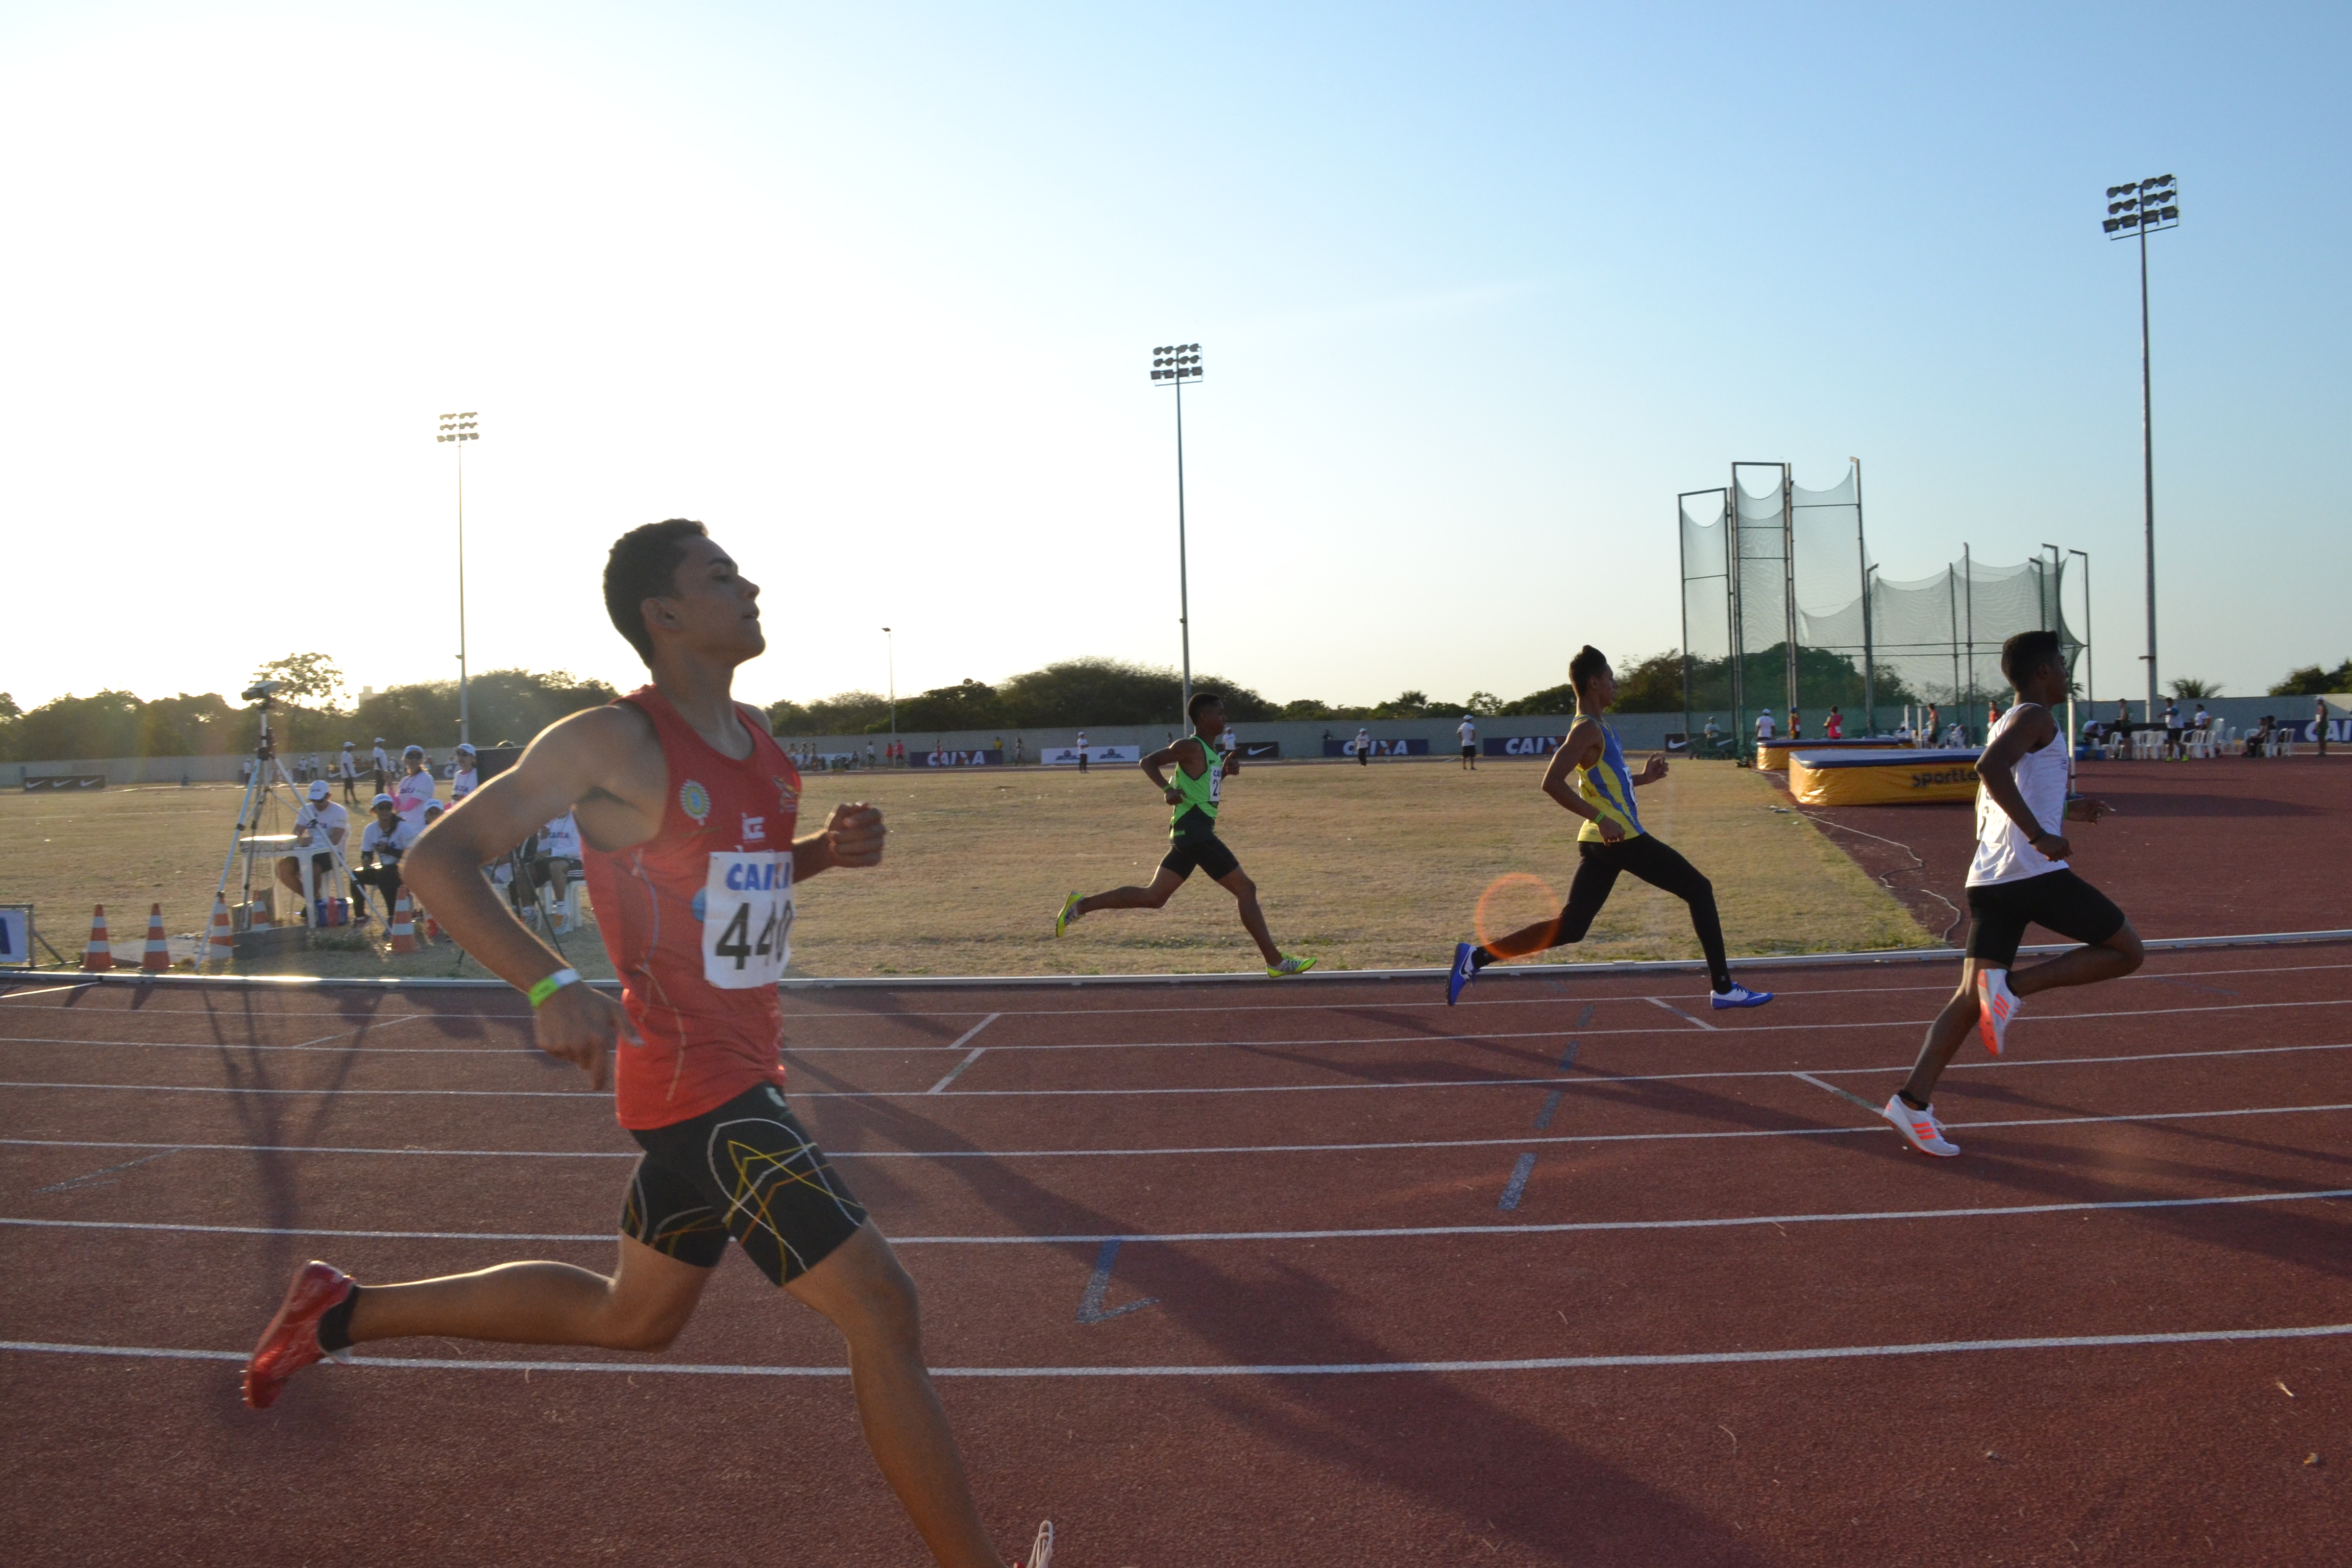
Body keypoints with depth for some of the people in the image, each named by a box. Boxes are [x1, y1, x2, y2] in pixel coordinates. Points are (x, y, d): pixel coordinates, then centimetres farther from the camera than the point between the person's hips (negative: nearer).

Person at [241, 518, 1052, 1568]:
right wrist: (552, 985, -31)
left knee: (634, 1317, 25)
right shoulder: (613, 742, -15)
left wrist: (829, 848, 3)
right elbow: (434, 860, -16)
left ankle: (345, 1312, 38)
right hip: (700, 1087, -10)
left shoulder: (756, 743, 9)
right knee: (882, 1311, -10)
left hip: (739, 1077, 10)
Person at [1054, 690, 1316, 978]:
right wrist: (1167, 789, -26)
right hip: (1194, 829, -10)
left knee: (1153, 897, 8)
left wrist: (1226, 770, 13)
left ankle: (1080, 905, 8)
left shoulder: (1212, 750, 19)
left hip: (1188, 835, 10)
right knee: (1245, 889, -5)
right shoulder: (1191, 747, -9)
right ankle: (1275, 962, -2)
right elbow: (1148, 762, -12)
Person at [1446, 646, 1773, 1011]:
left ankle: (1477, 955, -1)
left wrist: (1643, 778, 19)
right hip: (1622, 839, -9)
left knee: (1569, 928, 6)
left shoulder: (1595, 728, 17)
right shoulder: (1588, 729, -13)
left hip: (1601, 843, 9)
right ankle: (1724, 988, 9)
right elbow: (1552, 782, -25)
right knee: (1699, 890, 4)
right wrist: (1601, 819, -28)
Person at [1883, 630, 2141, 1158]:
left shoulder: (2005, 724, 25)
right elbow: (1990, 768, -23)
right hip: (2035, 873, -8)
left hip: (1988, 878, 8)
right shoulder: (2036, 717, -3)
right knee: (2126, 952, 8)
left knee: (1972, 997, 3)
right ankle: (2015, 985, -10)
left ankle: (1913, 1100, -10)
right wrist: (2040, 834, -23)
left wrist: (2065, 811, 34)